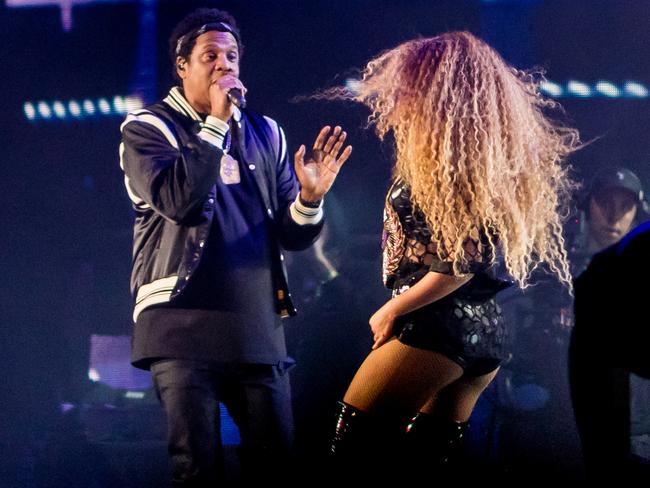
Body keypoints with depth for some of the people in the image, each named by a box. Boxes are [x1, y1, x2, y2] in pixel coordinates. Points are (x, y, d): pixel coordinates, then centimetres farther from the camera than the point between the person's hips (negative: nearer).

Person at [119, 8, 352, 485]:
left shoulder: (266, 134, 15)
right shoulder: (148, 129, 2)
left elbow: (292, 235, 13)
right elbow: (177, 200, -19)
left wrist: (309, 199, -9)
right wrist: (216, 123, -15)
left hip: (260, 329, 4)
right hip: (185, 327, -4)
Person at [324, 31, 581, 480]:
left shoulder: (447, 156, -15)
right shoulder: (492, 153, 13)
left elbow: (462, 262, -20)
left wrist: (392, 310, -11)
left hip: (438, 327, -9)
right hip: (485, 330, 9)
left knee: (353, 443, 0)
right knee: (430, 460, 13)